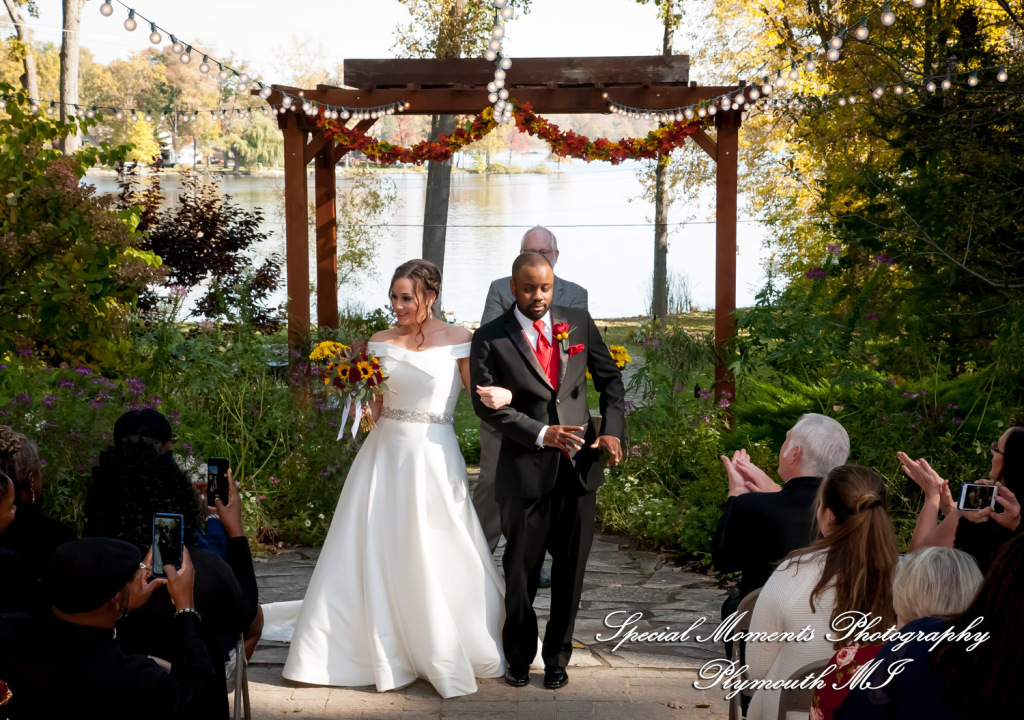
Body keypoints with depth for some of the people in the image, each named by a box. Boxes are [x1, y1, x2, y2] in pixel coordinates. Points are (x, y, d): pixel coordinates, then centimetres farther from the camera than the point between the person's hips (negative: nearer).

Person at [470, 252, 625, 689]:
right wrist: (541, 434, -16)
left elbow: (610, 378, 12)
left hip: (580, 466, 3)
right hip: (526, 471, -2)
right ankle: (519, 657, 27)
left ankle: (557, 657, 26)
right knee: (521, 571, 8)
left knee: (570, 570, 10)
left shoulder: (578, 323, 5)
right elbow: (486, 403, -8)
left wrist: (611, 430, -2)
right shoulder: (491, 338, -4)